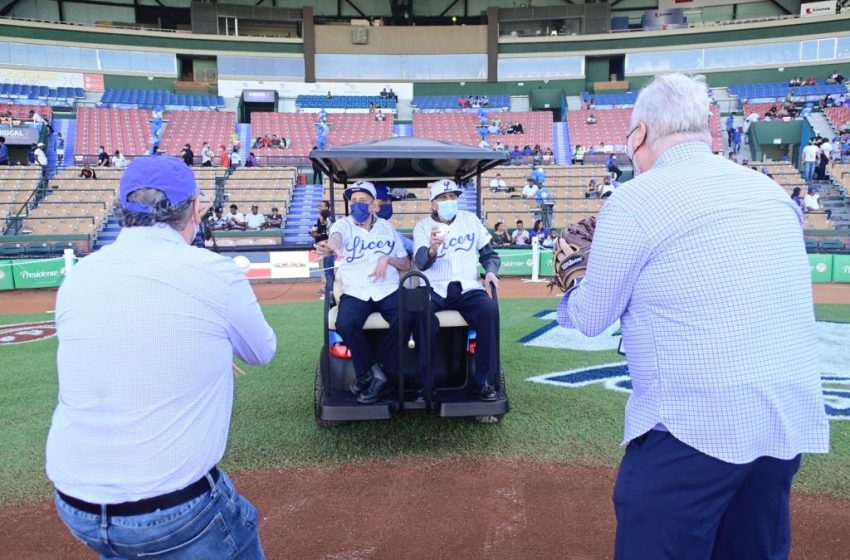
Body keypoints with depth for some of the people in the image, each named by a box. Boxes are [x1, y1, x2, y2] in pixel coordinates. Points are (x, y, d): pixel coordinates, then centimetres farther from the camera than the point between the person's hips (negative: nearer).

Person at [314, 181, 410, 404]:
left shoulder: (387, 228, 15)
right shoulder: (343, 224, 7)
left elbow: (406, 265, 16)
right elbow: (336, 237, -20)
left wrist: (387, 259, -7)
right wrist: (330, 246, -46)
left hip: (388, 290, 1)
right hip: (355, 292, -1)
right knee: (345, 324, -31)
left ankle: (381, 372, -6)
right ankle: (371, 370, -5)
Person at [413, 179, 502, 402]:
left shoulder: (471, 220, 13)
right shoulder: (423, 227, 5)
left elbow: (490, 254, 18)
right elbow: (421, 262, -12)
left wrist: (490, 270, -5)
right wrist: (433, 247, -35)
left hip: (468, 289, 2)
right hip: (434, 290, -1)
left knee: (489, 309, -30)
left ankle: (484, 381, -19)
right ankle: (426, 383, -21)